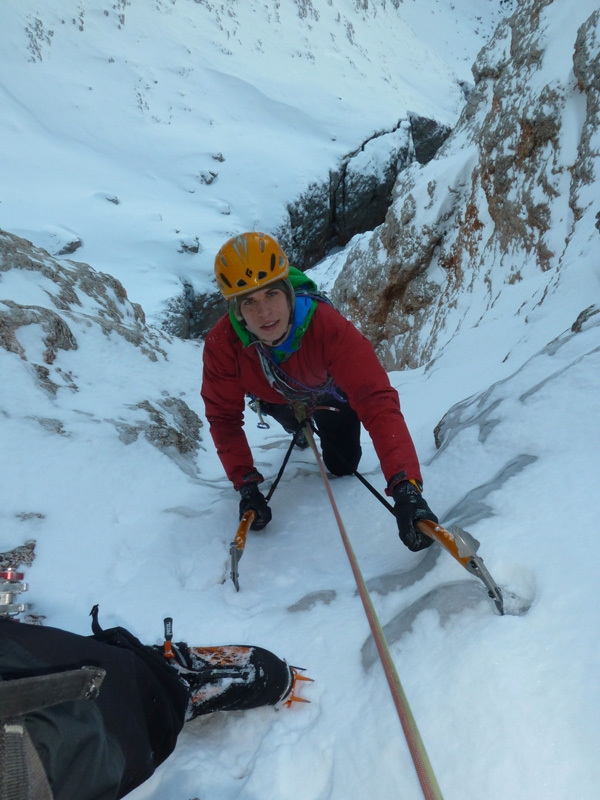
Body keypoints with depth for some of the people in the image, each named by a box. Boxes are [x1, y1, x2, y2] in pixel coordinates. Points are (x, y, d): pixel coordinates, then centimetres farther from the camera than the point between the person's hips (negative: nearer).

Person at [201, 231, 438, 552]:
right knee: (295, 426, 30)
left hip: (329, 390, -1)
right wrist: (246, 484, -37)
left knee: (343, 467, 13)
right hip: (275, 397, 2)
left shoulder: (328, 325, -47)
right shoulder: (221, 344, -39)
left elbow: (377, 399, -53)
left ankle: (322, 421, 42)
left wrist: (405, 486, -63)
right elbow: (223, 417, -27)